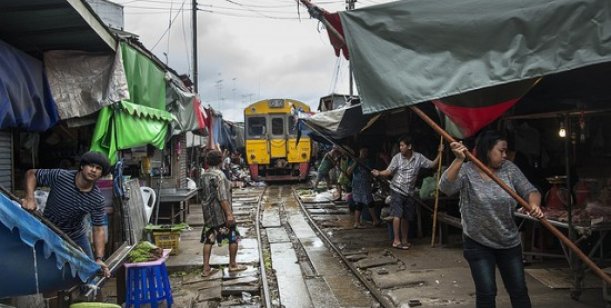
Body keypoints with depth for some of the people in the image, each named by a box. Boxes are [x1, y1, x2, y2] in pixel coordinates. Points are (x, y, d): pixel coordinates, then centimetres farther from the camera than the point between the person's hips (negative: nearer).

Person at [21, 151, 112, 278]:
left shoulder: (97, 199, -20)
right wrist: (30, 198, -27)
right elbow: (31, 174, -10)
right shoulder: (60, 176, -24)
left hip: (76, 236, 2)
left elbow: (98, 229, -17)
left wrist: (99, 259, -27)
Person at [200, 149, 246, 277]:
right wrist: (229, 214, -22)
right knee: (233, 237, 7)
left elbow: (202, 195, 15)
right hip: (220, 213, -8)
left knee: (208, 240, 10)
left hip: (208, 213, 8)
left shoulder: (204, 176, 9)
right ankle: (233, 265, 16)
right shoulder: (219, 175, -16)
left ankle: (206, 268, 10)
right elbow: (222, 197, -22)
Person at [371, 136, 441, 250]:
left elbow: (432, 164, 2)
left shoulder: (418, 157, -2)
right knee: (397, 215, -12)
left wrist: (440, 153, -7)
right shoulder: (397, 157, -9)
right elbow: (389, 171, -10)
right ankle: (396, 240, -7)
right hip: (397, 190, -3)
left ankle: (404, 239, 24)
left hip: (409, 192, 3)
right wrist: (379, 173, -28)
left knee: (406, 217, 11)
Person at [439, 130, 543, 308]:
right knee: (486, 293, 1)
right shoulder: (467, 171, -13)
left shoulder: (509, 169, -3)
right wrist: (458, 160, -41)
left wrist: (534, 205, -27)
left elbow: (529, 190, -4)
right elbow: (445, 187, -29)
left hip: (509, 242, 4)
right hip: (478, 244, -4)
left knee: (519, 291, 13)